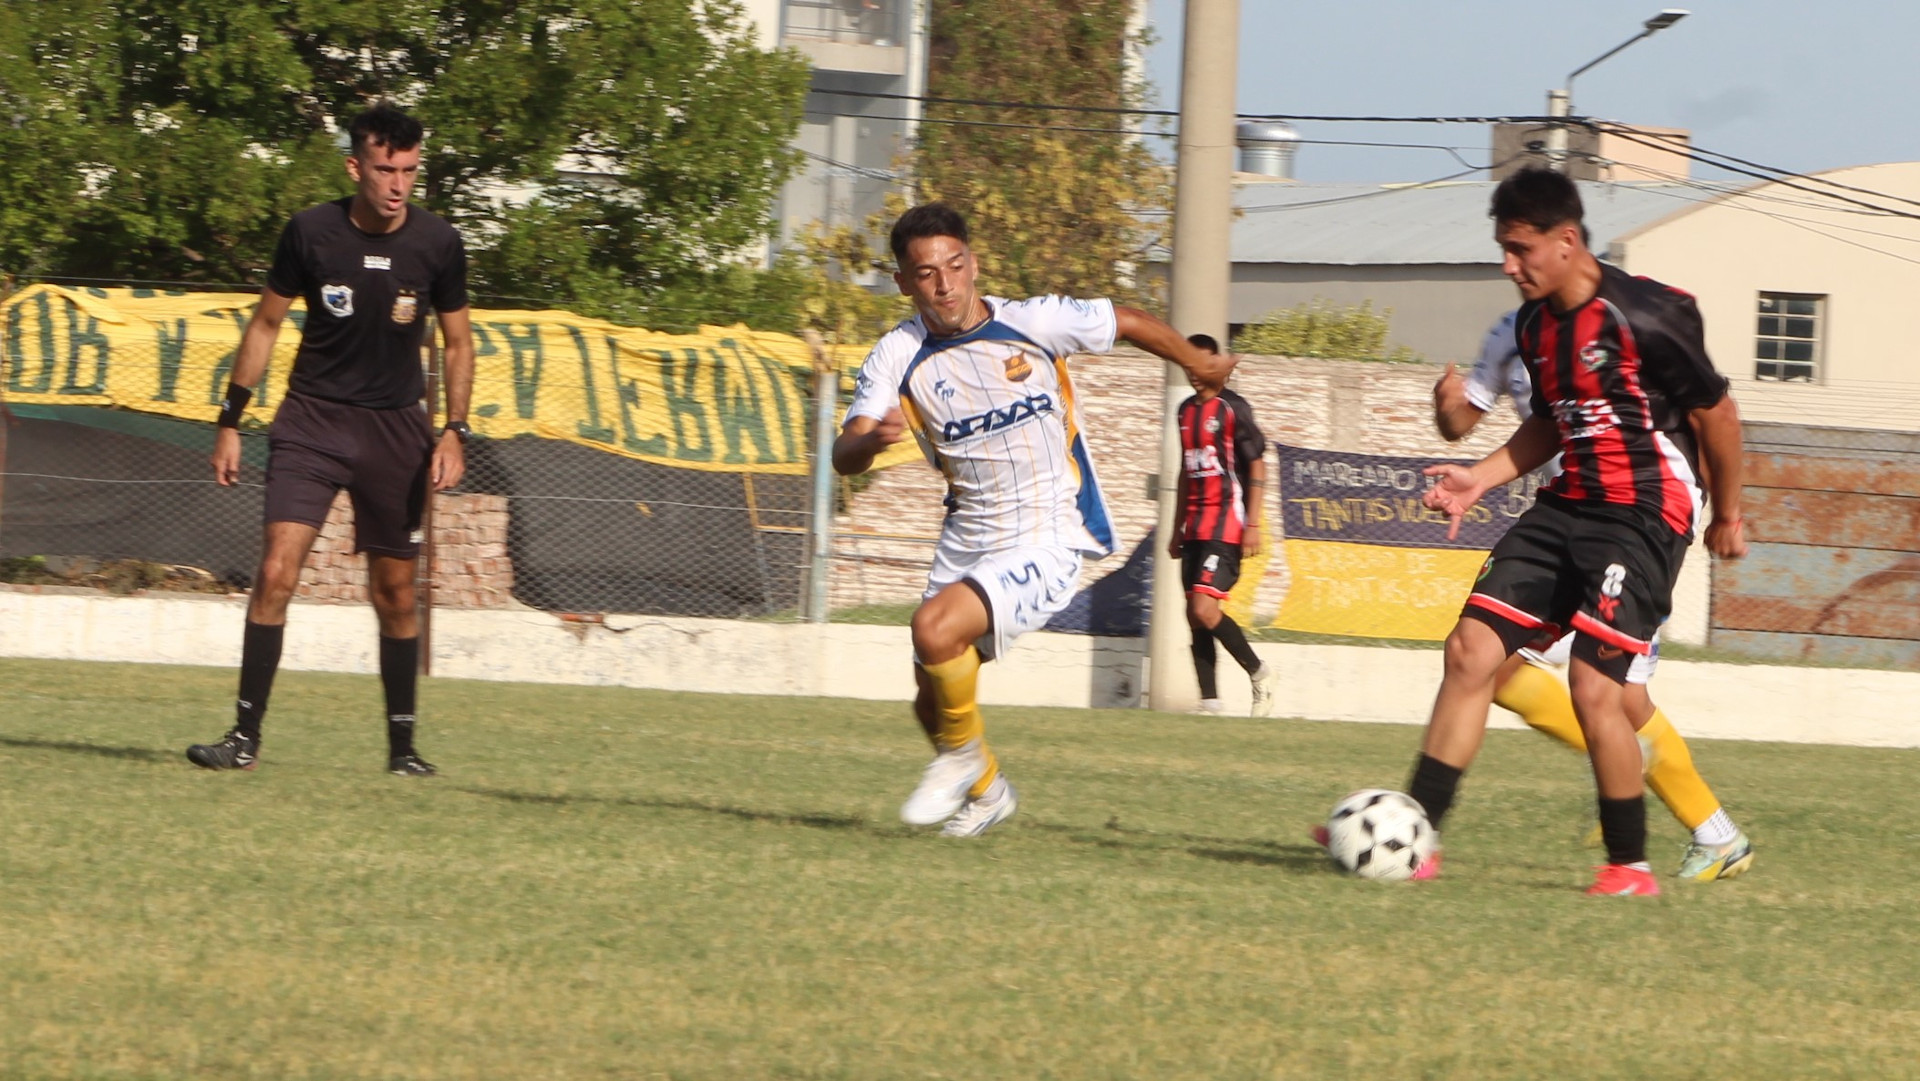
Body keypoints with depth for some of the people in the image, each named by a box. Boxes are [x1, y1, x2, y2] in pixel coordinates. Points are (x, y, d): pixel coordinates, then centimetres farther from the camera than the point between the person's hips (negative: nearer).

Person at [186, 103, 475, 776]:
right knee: (277, 570, -14)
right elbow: (266, 324, 5)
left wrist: (454, 432, -4)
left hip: (395, 428, 1)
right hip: (312, 418, -1)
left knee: (395, 591, 6)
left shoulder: (437, 245, -5)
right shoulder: (310, 233, -7)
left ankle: (402, 743, 18)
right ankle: (245, 736, -11)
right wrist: (230, 422, 4)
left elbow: (457, 342, 8)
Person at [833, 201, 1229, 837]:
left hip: (1048, 542, -4)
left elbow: (1130, 324, 6)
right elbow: (844, 457, -17)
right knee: (934, 705, 10)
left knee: (935, 629, -27)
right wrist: (871, 441, -42)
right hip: (968, 540, 4)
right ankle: (986, 791, 41)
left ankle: (964, 755, -2)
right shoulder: (897, 359, -7)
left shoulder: (1034, 324, -12)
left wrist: (1201, 367, 23)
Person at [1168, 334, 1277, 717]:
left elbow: (1257, 465, -9)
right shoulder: (1186, 411, 15)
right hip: (1195, 525, 8)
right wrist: (1177, 529, 22)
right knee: (1194, 615, 2)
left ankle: (1258, 672, 1)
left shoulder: (1233, 408, -8)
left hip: (1226, 522, -8)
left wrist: (1253, 525, -14)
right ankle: (1210, 701, 5)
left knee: (1204, 609, -17)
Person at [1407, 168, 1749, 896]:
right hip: (1566, 506, 8)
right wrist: (1482, 477, 9)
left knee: (1593, 685, -15)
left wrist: (1727, 517, 2)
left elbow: (1717, 412, -7)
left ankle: (1630, 865, 0)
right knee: (1470, 649, -3)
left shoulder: (1642, 316, -17)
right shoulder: (1534, 325, 8)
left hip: (1643, 515, -8)